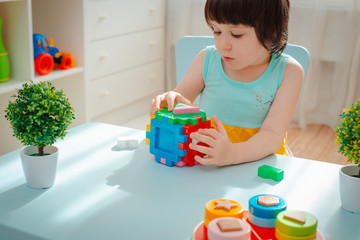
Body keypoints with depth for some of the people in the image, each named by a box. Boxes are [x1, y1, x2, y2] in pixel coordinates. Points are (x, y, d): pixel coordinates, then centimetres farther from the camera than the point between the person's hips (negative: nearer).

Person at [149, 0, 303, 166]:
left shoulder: (288, 72, -8)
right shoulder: (207, 60, -1)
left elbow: (273, 134, -17)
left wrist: (232, 153, -36)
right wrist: (168, 103, -15)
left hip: (259, 161, -1)